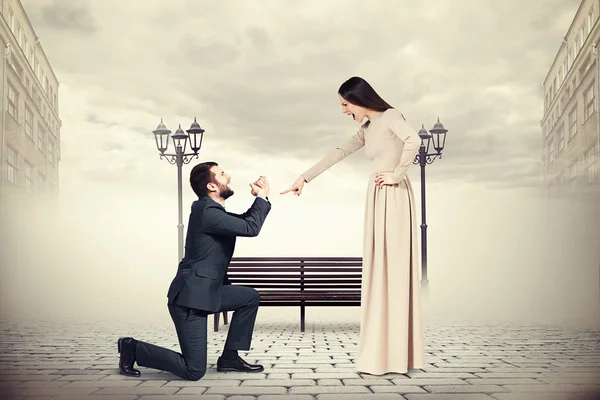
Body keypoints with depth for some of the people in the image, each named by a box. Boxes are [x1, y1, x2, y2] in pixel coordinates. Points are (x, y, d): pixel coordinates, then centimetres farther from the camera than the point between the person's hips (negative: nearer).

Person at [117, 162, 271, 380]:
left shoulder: (212, 210, 12)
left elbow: (245, 221, 21)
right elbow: (251, 228, -19)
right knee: (194, 371, -7)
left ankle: (229, 357, 14)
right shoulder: (207, 213, -19)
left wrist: (261, 198, 4)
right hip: (190, 297, -10)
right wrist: (262, 197, -5)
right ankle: (134, 348, 8)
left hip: (206, 292, 10)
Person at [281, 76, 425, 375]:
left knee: (394, 268, -7)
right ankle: (384, 351, 11)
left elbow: (413, 140, -24)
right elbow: (338, 154, 23)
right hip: (377, 199, 9)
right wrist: (305, 178, 23)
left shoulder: (390, 116, -5)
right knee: (379, 270, 6)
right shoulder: (366, 129, 19)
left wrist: (397, 174, -16)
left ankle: (395, 355, -3)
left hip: (394, 198, -8)